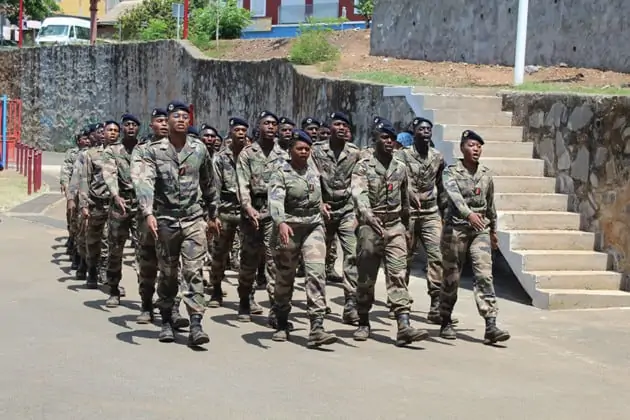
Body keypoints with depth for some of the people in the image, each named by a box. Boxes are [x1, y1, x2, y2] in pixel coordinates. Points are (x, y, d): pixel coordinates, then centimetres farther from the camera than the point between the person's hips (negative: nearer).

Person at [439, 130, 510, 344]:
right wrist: (469, 214, -41)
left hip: (480, 229, 3)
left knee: (485, 275, -9)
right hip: (455, 228, -3)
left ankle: (491, 326, -14)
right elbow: (454, 196, -25)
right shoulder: (451, 172, -6)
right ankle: (446, 323, 21)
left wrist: (493, 230, 25)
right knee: (451, 278, 6)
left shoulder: (486, 174, 9)